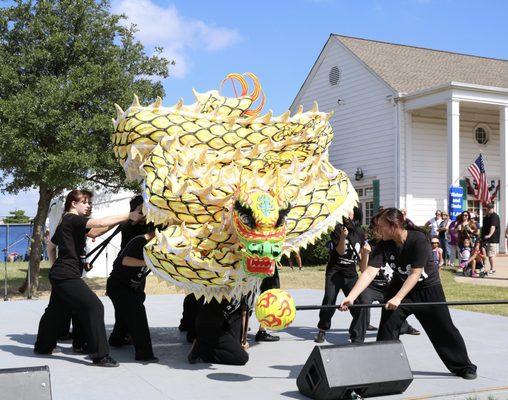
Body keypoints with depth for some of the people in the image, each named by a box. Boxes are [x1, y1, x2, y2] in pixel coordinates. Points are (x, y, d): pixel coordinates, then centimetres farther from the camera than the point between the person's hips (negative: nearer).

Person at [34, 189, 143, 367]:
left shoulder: (66, 222, 17)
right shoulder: (73, 219, -13)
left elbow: (51, 246, 27)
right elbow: (99, 223, -26)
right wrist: (128, 216, -27)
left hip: (59, 275, 11)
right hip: (67, 275, -11)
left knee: (56, 311, 23)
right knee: (93, 306, -15)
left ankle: (43, 346, 39)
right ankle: (100, 355, -16)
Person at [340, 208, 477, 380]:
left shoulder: (419, 239, -29)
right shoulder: (383, 245, -17)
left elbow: (415, 273, -32)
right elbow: (370, 272, -24)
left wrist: (397, 298, -40)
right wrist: (351, 297, -36)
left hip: (428, 288, -3)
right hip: (399, 287, 4)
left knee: (444, 329, 5)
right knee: (387, 327, -6)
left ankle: (464, 367, 24)